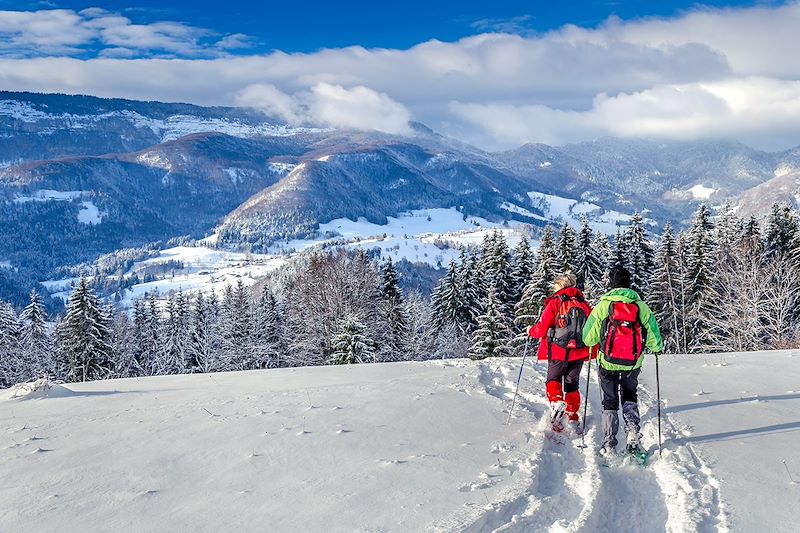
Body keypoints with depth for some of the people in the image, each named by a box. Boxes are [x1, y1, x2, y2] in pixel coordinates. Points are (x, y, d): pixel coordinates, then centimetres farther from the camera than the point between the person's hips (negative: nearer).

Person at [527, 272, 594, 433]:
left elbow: (542, 328, -9)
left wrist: (531, 331, 12)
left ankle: (556, 401, -18)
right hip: (578, 353, 4)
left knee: (553, 379, 11)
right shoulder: (583, 304, 7)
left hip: (558, 353, -4)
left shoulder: (555, 302, -7)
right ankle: (573, 418, 16)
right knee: (572, 384, 16)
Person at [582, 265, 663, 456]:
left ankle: (608, 446, 10)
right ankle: (633, 433, 5)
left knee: (610, 403, 14)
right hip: (633, 365, 1)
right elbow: (654, 340, -3)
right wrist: (657, 347, 20)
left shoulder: (602, 306, -10)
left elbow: (588, 339, -7)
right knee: (630, 397, 24)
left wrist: (595, 340, 16)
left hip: (608, 363, -1)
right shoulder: (641, 307, -6)